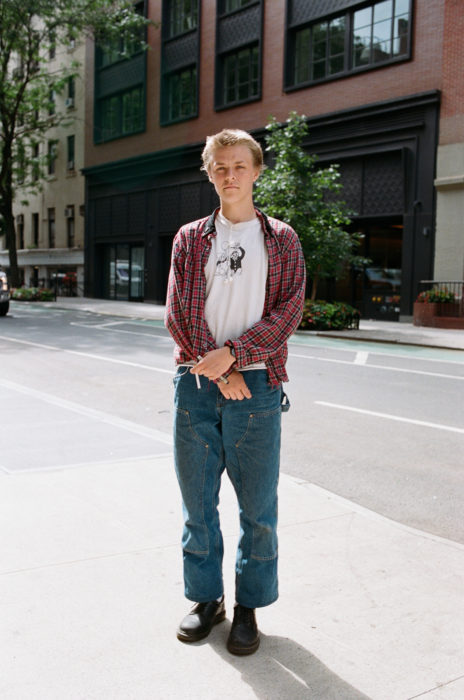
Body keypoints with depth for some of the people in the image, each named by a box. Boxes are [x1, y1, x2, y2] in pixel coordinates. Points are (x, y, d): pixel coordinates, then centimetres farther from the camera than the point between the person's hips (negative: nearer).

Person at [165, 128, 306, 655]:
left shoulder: (281, 240, 7)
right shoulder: (189, 239, 10)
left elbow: (289, 310, -3)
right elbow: (177, 314, 2)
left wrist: (233, 353, -15)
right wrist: (219, 371, -9)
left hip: (256, 384, -1)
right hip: (196, 382, 2)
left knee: (258, 507, 4)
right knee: (197, 501, 9)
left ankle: (249, 606, 22)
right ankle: (206, 597, 27)